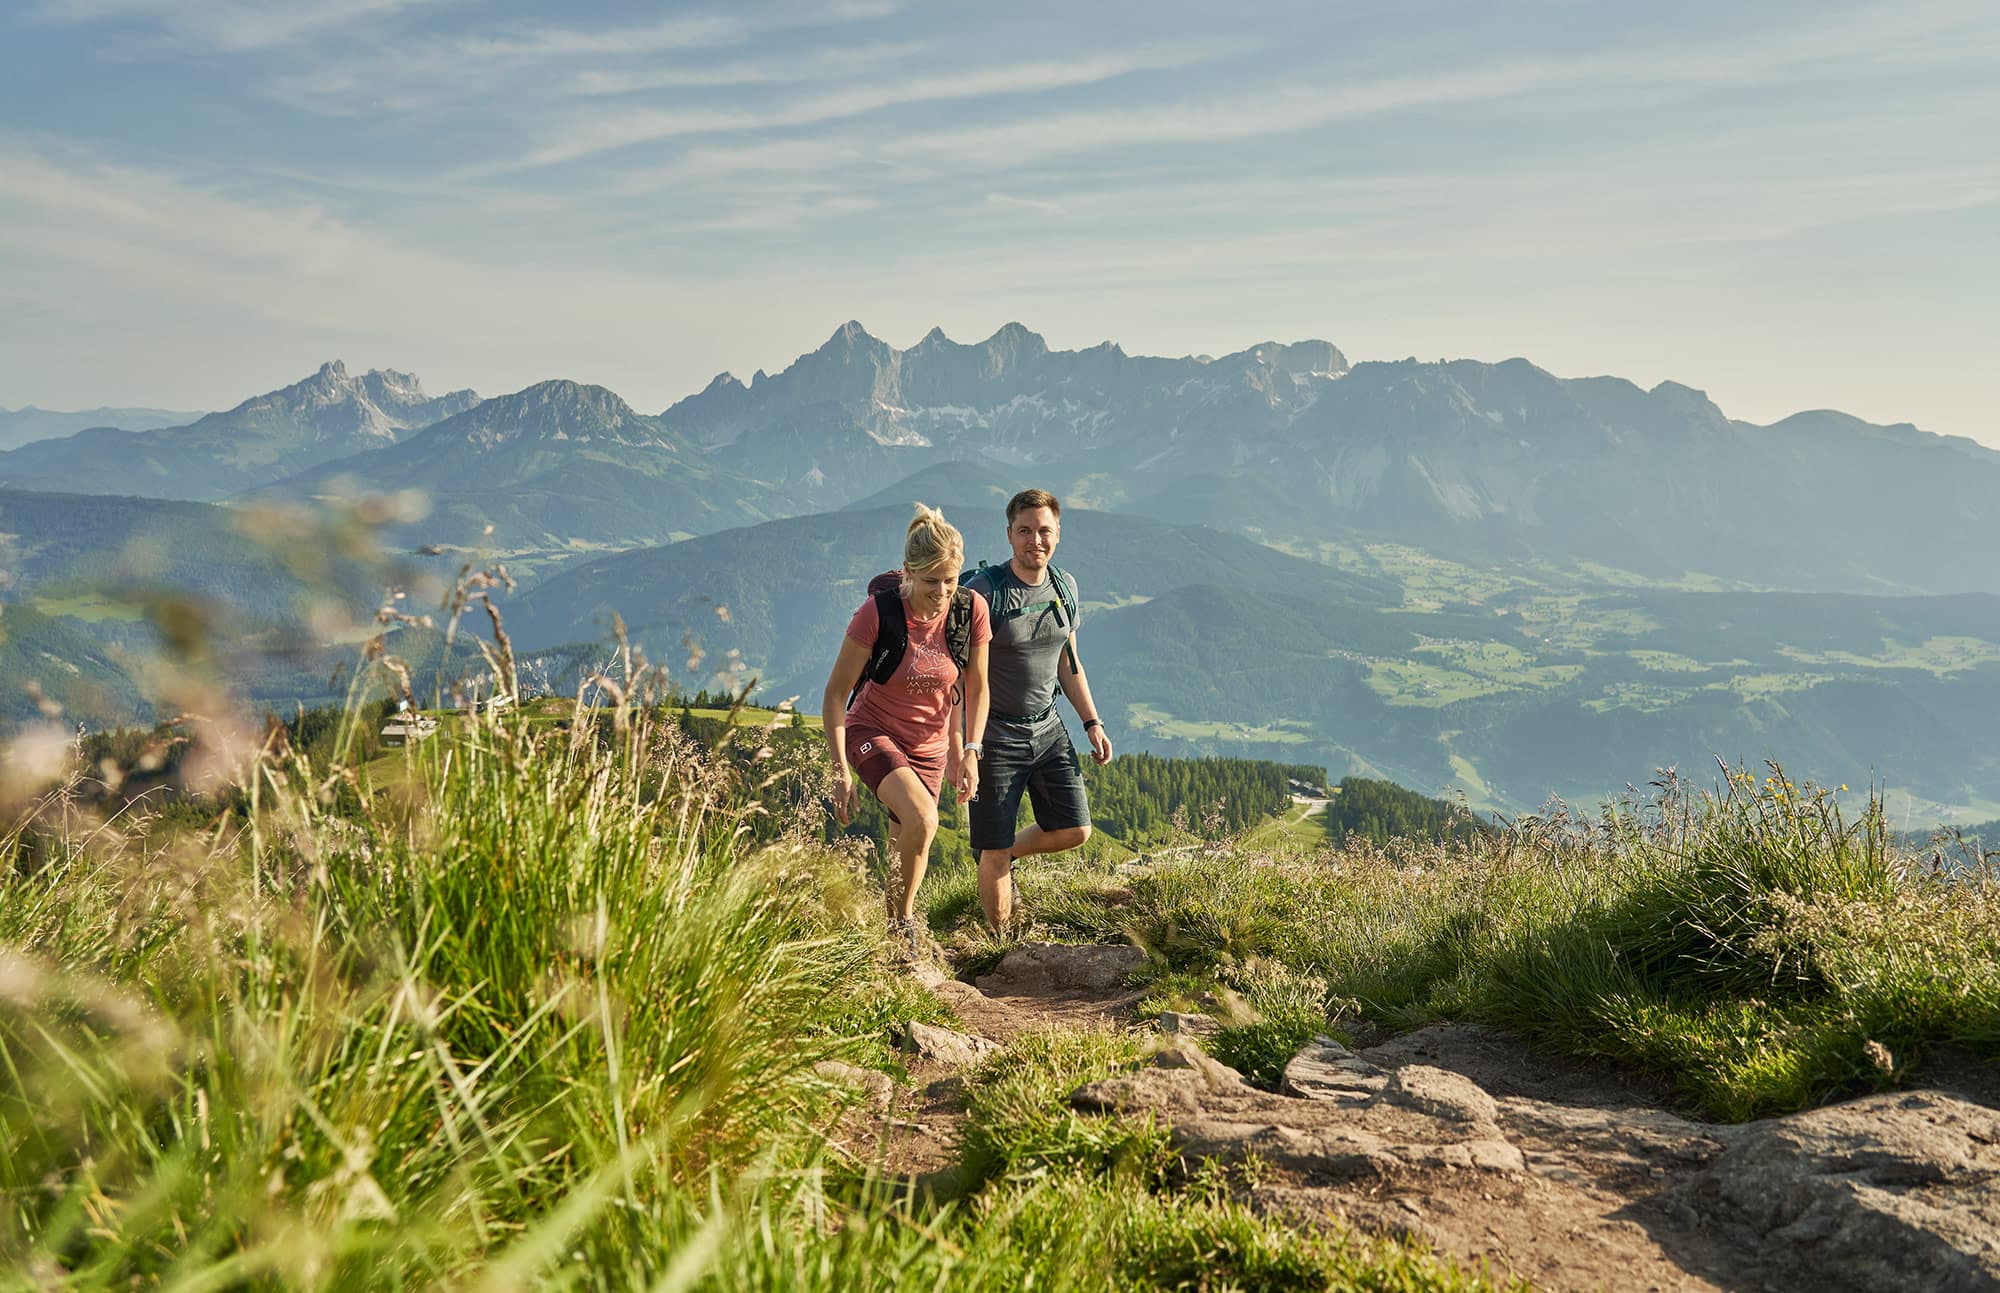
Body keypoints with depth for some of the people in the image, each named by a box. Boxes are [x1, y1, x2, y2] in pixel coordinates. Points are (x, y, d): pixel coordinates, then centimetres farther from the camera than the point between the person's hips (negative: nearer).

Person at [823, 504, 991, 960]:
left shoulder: (971, 610, -15)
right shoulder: (878, 611, -24)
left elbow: (976, 687, 1)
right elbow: (836, 693, -15)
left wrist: (970, 751, -8)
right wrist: (841, 771, -18)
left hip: (930, 743, 4)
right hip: (872, 731, -4)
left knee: (907, 844, 7)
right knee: (922, 820, -27)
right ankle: (902, 920, -5)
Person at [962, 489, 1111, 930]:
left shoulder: (1065, 587, 3)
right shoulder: (984, 591, -16)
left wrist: (1092, 722, 12)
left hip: (1048, 728, 6)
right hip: (995, 734, -6)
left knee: (1074, 831, 4)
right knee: (996, 853, 0)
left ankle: (1008, 854, 32)